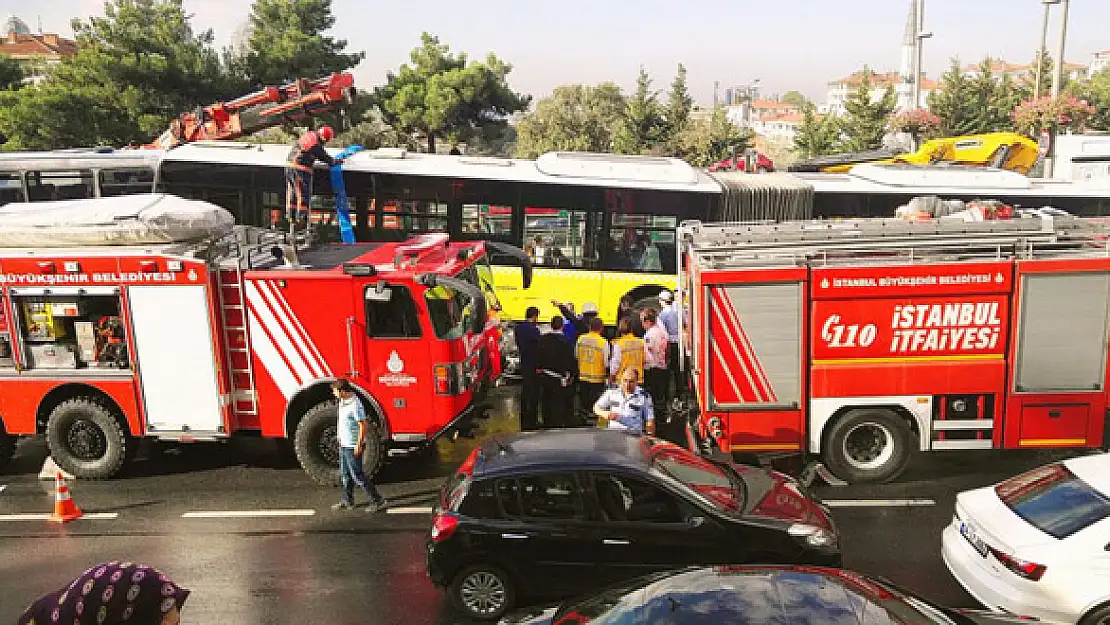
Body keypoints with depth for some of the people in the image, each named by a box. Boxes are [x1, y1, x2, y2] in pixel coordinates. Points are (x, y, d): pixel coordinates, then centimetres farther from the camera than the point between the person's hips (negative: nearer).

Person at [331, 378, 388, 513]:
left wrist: (359, 444, -22)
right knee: (345, 475, 17)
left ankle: (378, 501, 0)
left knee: (358, 476, -5)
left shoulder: (355, 404, -22)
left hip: (353, 447, -9)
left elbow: (363, 426, -22)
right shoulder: (342, 402, 8)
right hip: (344, 445, 9)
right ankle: (347, 501, 30)